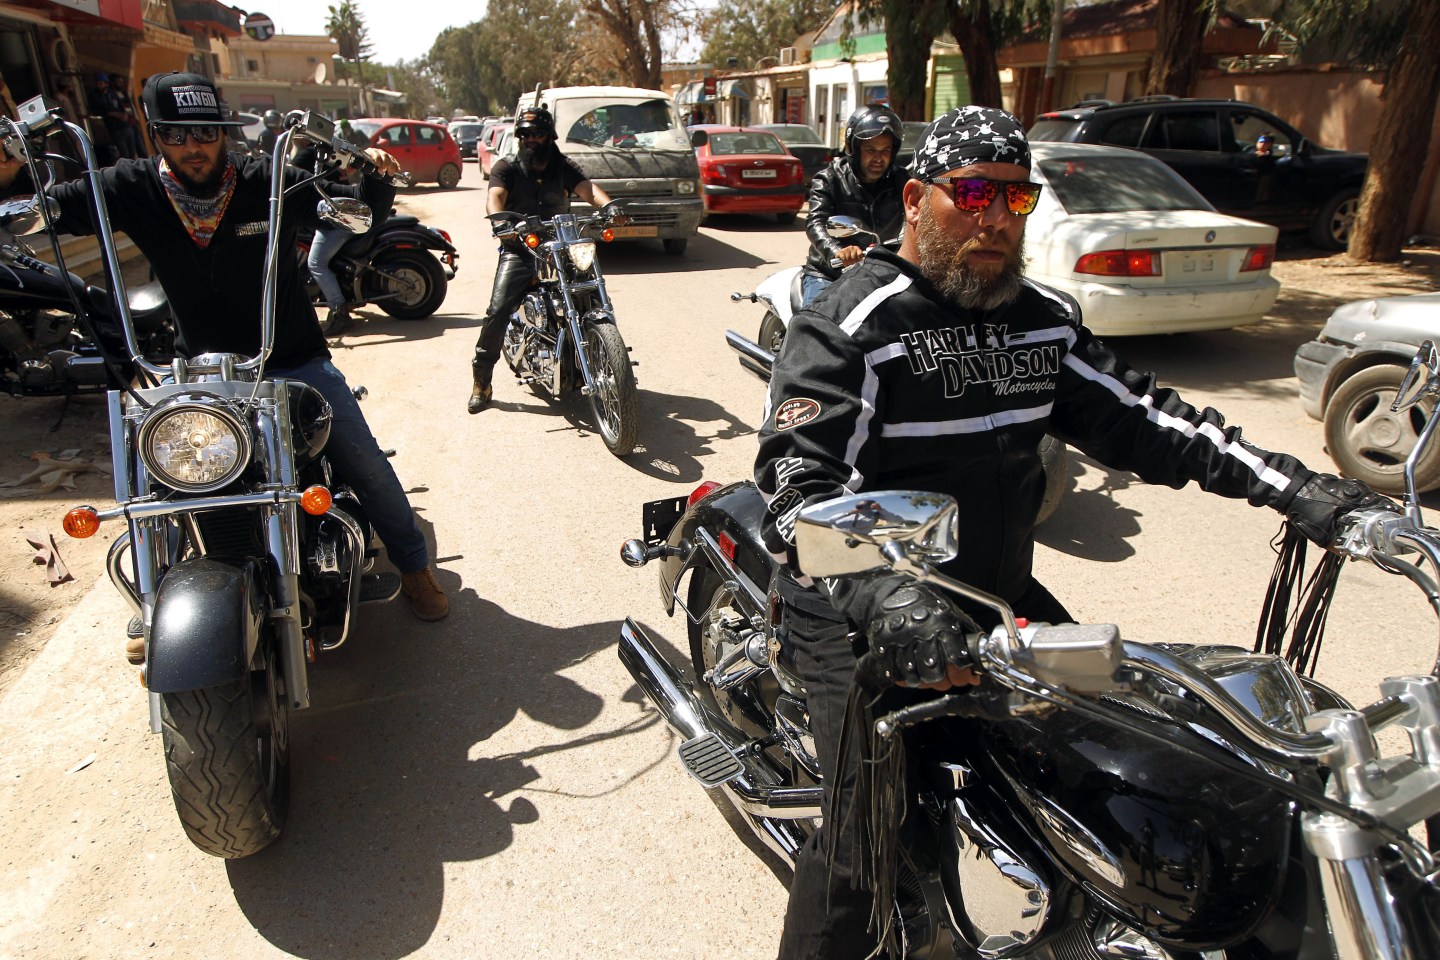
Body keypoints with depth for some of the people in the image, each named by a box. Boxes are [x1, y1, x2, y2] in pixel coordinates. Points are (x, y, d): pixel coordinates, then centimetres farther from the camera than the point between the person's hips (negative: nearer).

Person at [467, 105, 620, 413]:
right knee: (498, 310, -18)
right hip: (519, 250, -2)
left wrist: (609, 206, -29)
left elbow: (587, 189, -6)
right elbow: (495, 196, -10)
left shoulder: (563, 167, 13)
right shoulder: (507, 167, 8)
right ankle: (481, 382, -8)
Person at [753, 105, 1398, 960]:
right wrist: (884, 596, -43)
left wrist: (1294, 487, 0)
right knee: (871, 841, -14)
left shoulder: (1044, 319, 9)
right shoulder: (855, 323, -16)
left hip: (1002, 596, 8)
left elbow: (1138, 417, 10)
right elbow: (799, 484, -26)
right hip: (867, 617, -7)